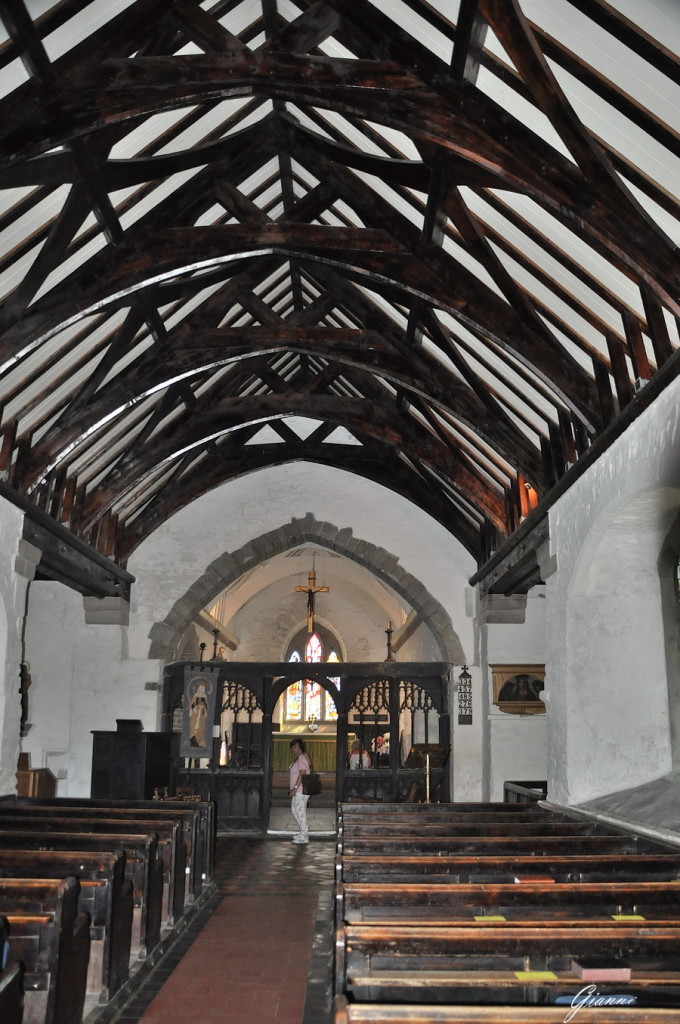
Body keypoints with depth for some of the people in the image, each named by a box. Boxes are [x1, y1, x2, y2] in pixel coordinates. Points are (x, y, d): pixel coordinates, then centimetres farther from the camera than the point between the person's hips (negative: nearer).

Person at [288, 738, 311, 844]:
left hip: (301, 790, -11)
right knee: (294, 810, 16)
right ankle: (304, 832, 24)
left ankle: (304, 837, 2)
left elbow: (302, 774, -22)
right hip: (297, 791, 11)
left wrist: (295, 788, -24)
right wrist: (292, 788, 20)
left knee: (300, 812, -5)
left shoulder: (302, 758, -14)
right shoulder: (297, 759, 17)